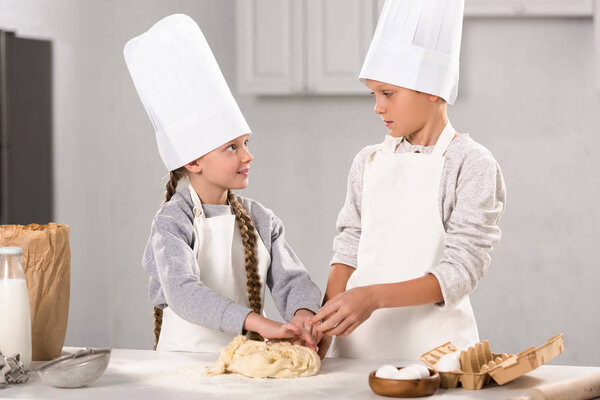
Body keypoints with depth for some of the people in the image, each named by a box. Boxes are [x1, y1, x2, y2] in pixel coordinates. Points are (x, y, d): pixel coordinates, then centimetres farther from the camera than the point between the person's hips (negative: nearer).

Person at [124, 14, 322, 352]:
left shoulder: (260, 219, 11)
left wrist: (302, 313, -20)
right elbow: (183, 292, -21)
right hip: (185, 359, -4)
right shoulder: (173, 223, -6)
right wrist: (257, 322, -33)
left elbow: (291, 279, 6)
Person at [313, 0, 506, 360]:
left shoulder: (471, 165, -6)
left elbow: (461, 272, -12)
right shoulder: (369, 162, 11)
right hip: (360, 341, 4)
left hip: (432, 344, -4)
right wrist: (324, 325, -6)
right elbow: (349, 253, 10)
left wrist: (374, 296, -23)